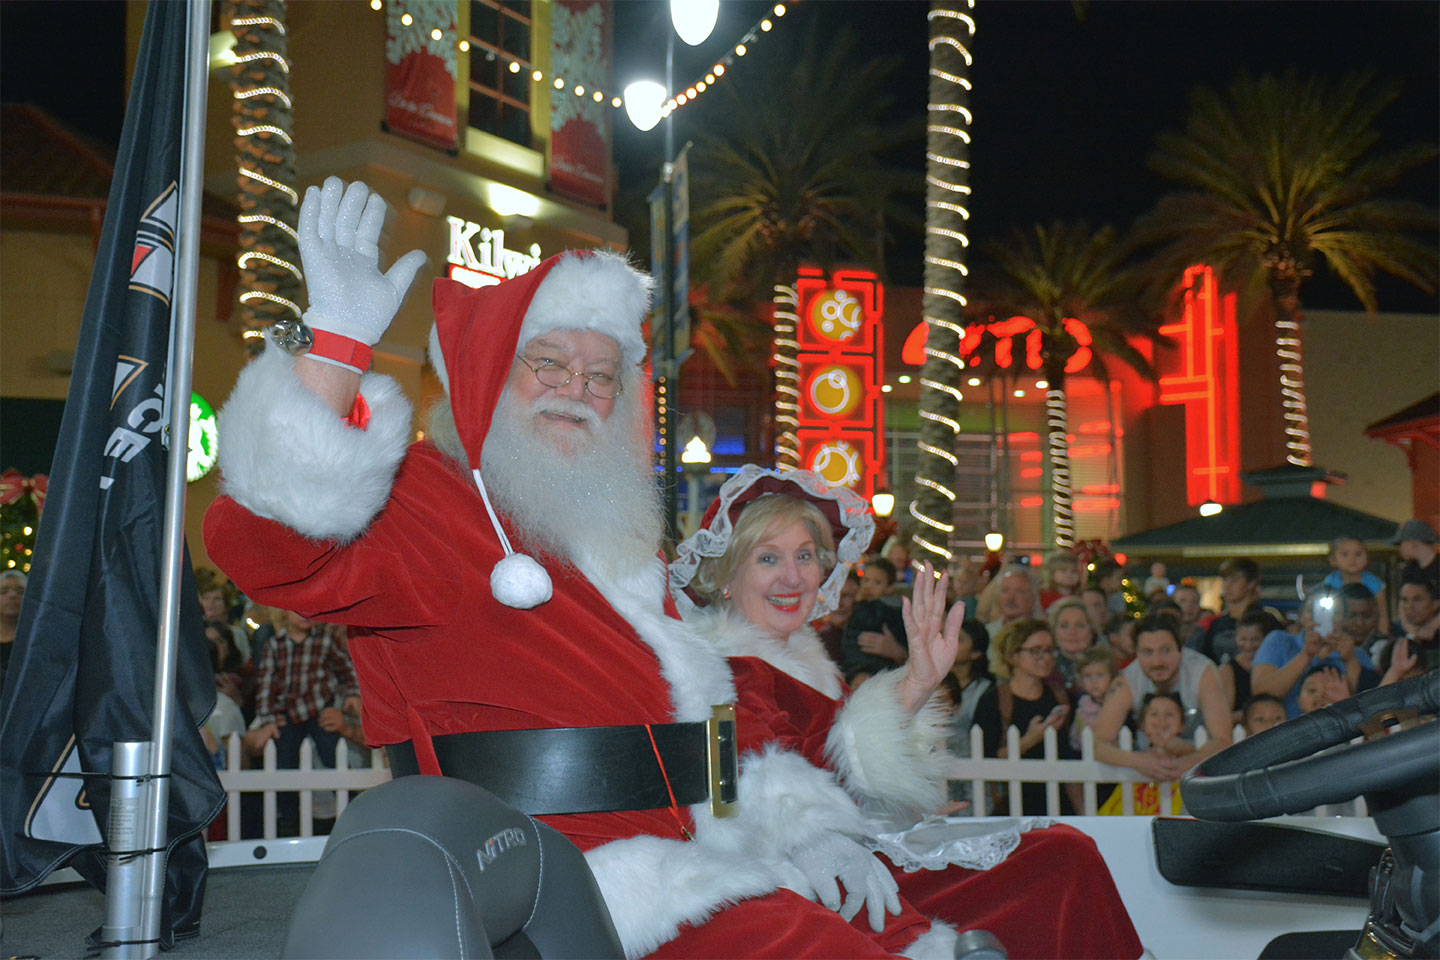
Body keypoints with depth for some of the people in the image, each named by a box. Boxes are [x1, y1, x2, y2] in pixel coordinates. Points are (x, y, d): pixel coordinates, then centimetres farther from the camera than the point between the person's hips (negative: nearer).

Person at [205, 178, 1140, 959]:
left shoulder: (623, 540, 22)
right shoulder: (423, 506, -2)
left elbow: (733, 692, 21)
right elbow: (267, 539, -23)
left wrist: (806, 820, 6)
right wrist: (340, 343, -30)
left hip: (725, 854, 8)